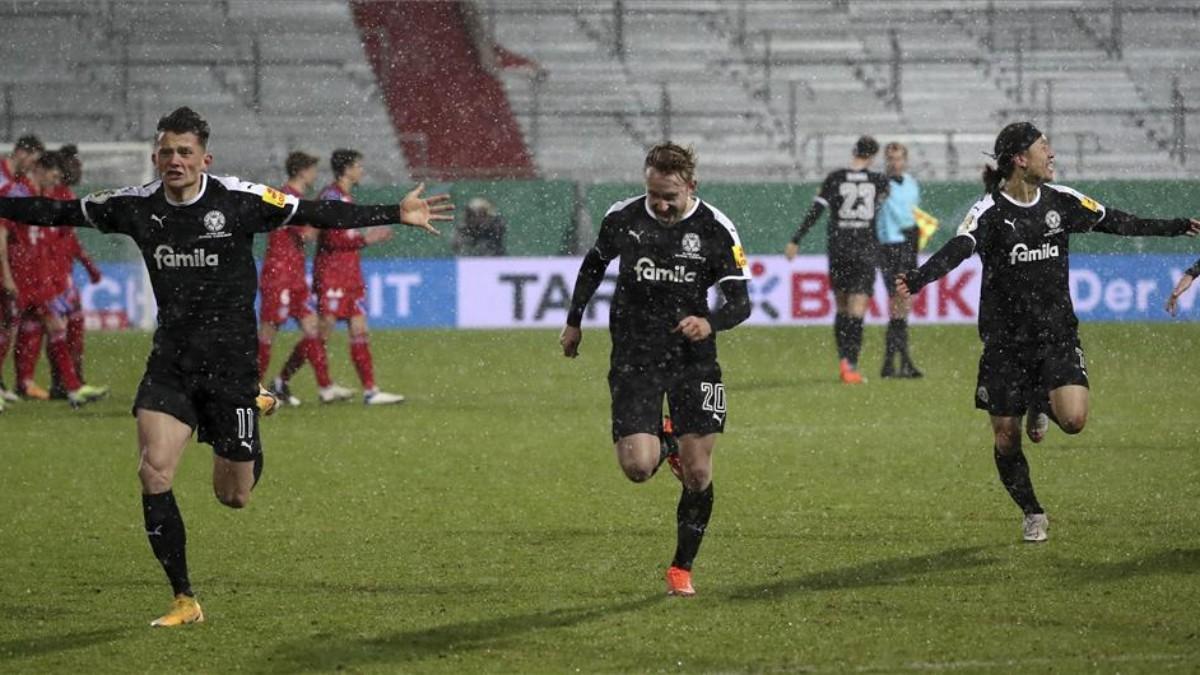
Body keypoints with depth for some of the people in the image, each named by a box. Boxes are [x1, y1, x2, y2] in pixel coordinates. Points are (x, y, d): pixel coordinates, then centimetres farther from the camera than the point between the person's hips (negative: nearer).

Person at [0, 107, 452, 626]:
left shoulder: (239, 201, -10)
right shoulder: (136, 206, -1)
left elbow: (319, 214, -8)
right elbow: (61, 213, 10)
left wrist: (397, 214, -13)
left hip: (230, 361, -2)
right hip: (170, 362, 2)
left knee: (233, 496, 4)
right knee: (154, 472, -16)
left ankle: (252, 430, 44)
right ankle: (184, 601, -5)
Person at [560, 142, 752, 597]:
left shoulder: (714, 229, -9)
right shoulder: (623, 218, -4)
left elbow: (741, 302, -8)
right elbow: (595, 263, 16)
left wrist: (709, 323, -29)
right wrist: (574, 321, 18)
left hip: (693, 359, 0)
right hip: (634, 359, 0)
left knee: (698, 474, -3)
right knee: (637, 467, -15)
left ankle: (682, 569, 17)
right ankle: (665, 444, 23)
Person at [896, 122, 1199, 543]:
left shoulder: (1061, 201, 2)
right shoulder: (990, 212, -12)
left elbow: (1117, 223, 15)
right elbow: (958, 249, -27)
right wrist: (917, 279, -46)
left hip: (1057, 333, 2)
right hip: (1005, 339, -2)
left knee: (1073, 420, -18)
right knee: (1005, 438, 1)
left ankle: (1042, 404, 18)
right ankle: (1032, 515, 24)